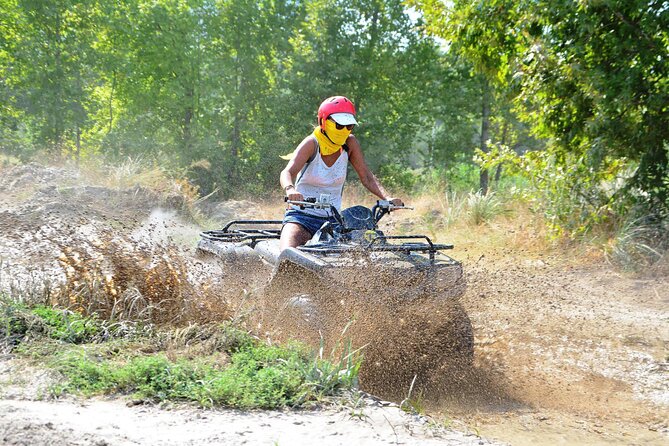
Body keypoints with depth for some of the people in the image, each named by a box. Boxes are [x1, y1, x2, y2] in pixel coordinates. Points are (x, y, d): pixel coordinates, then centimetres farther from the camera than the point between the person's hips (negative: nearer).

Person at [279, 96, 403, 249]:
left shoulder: (350, 143, -2)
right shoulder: (312, 143, -14)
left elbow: (367, 178, -2)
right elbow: (287, 172, -27)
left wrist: (388, 198, -20)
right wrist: (290, 190, -51)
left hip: (332, 219, 4)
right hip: (302, 216, -4)